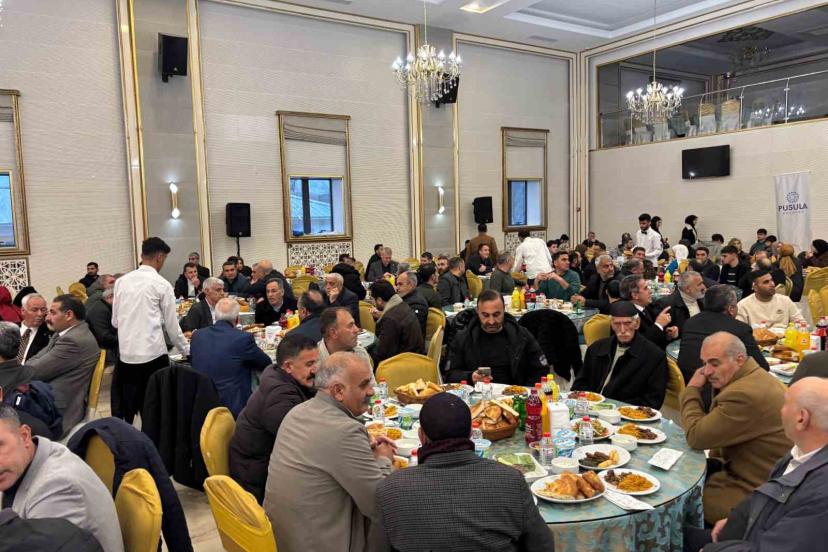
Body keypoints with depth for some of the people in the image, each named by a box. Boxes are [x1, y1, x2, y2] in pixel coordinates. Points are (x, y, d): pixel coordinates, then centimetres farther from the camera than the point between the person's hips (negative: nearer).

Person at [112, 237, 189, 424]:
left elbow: (115, 321, 12)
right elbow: (172, 326, -1)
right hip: (153, 353, -4)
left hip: (126, 353, 4)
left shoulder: (121, 281, 6)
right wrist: (187, 351, 12)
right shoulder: (162, 284, -6)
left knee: (125, 409, 12)